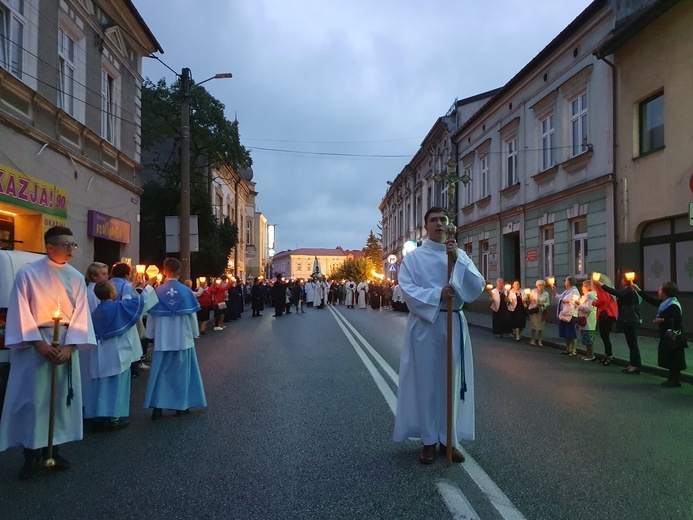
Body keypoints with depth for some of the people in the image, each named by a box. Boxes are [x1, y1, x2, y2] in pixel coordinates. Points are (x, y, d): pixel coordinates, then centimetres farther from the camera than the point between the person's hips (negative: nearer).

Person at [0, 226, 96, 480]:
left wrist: (69, 346, -11)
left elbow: (80, 315, 1)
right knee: (32, 398, 0)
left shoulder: (76, 277, 4)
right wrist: (39, 344, -16)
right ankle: (32, 454, 13)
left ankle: (52, 449, 22)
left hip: (65, 344, 4)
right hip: (34, 344, -3)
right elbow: (21, 312, -8)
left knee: (61, 397, 8)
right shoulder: (28, 273, -6)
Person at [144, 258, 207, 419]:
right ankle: (181, 405, 15)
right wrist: (194, 333, 10)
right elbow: (192, 314, -2)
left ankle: (157, 407, 3)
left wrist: (151, 334, 11)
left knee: (161, 372, 6)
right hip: (183, 338, 0)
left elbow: (152, 315, 0)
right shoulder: (186, 291, -6)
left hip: (163, 338, 0)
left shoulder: (158, 291, -6)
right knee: (181, 371, 10)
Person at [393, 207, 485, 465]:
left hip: (453, 324, 3)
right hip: (424, 324, -2)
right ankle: (428, 440, 15)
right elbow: (407, 289, -10)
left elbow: (478, 287, -3)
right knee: (425, 382, 3)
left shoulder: (460, 254, 8)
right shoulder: (414, 257, 0)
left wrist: (458, 259, -13)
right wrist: (438, 294, -20)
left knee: (451, 381, 8)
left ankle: (449, 439, 20)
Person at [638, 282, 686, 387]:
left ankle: (675, 381, 4)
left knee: (674, 359, -3)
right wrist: (638, 291, 20)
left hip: (673, 337, -10)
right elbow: (651, 300, 20)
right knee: (669, 359, 14)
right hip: (666, 336, 10)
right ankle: (672, 379, 21)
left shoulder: (674, 306, -20)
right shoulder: (664, 303, 10)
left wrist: (663, 320, -22)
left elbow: (677, 321, -28)